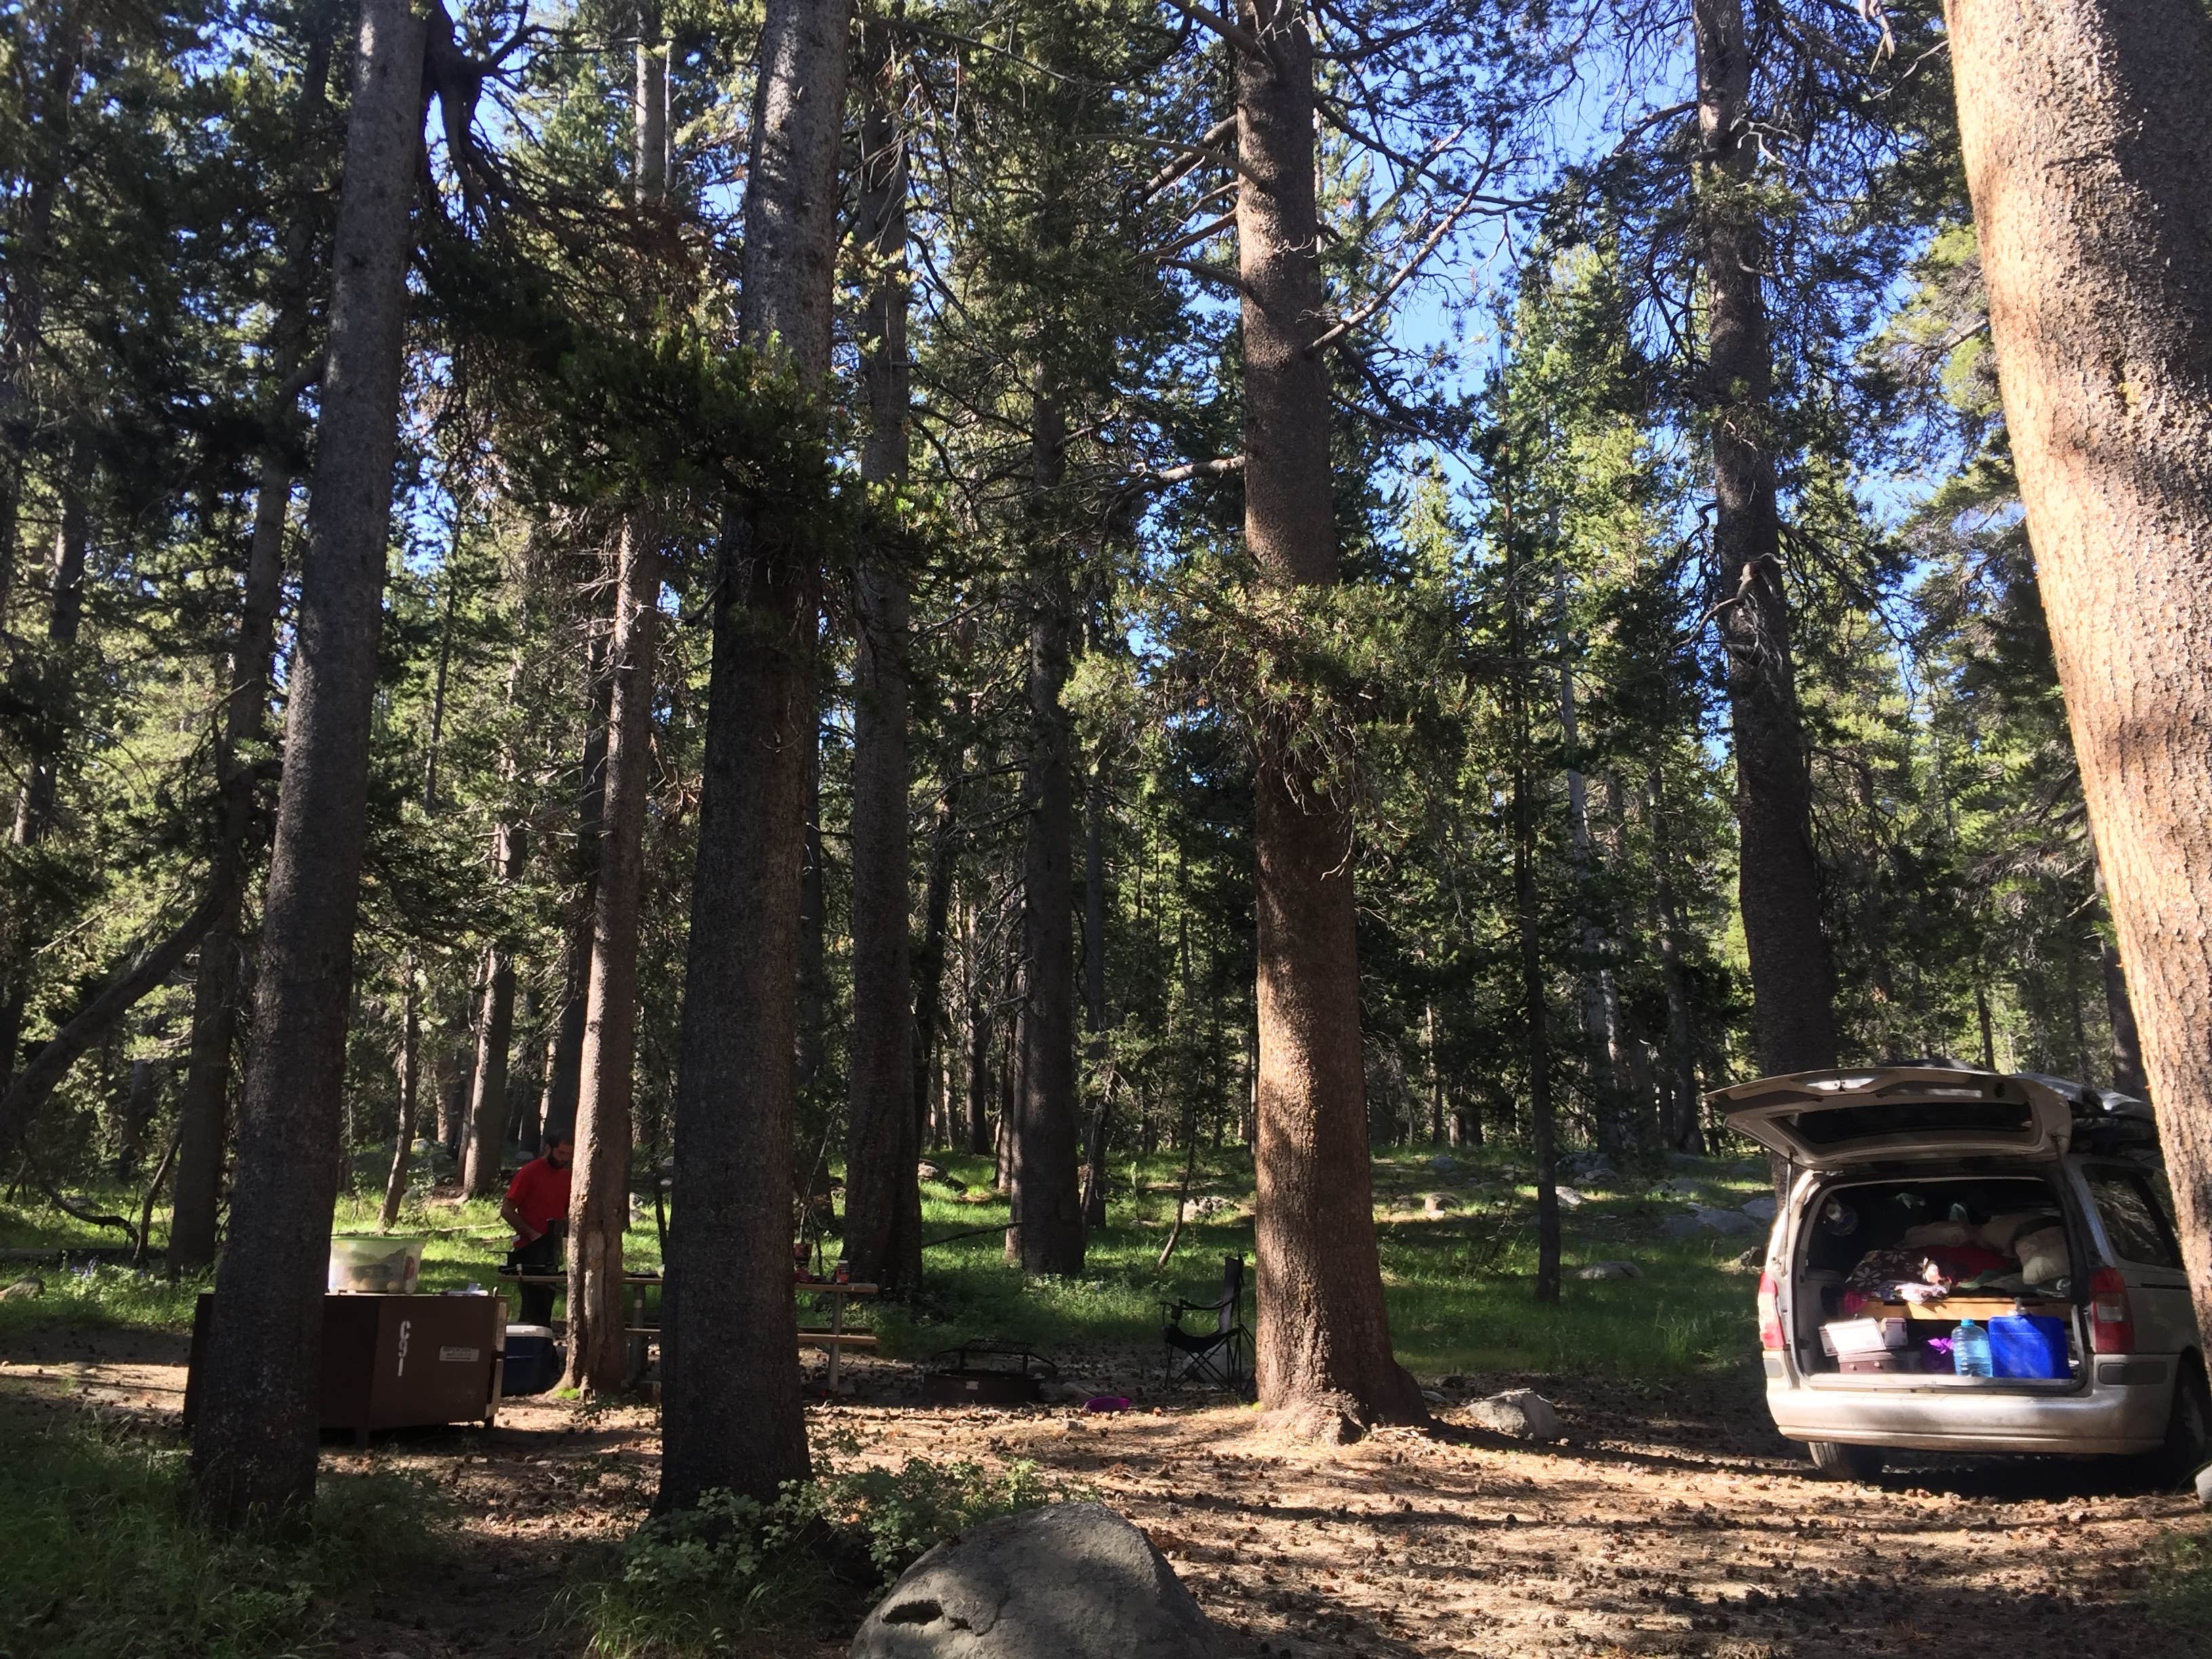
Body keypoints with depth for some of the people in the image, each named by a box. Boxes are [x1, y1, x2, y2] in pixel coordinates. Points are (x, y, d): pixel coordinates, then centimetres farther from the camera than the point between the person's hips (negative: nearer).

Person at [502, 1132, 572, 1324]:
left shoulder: (565, 1176, 12)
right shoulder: (529, 1173, -8)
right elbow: (507, 1210, -9)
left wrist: (568, 1230, 2)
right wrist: (532, 1234, -16)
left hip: (552, 1252, 7)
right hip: (529, 1251, -6)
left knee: (546, 1306, 9)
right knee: (534, 1306, -8)